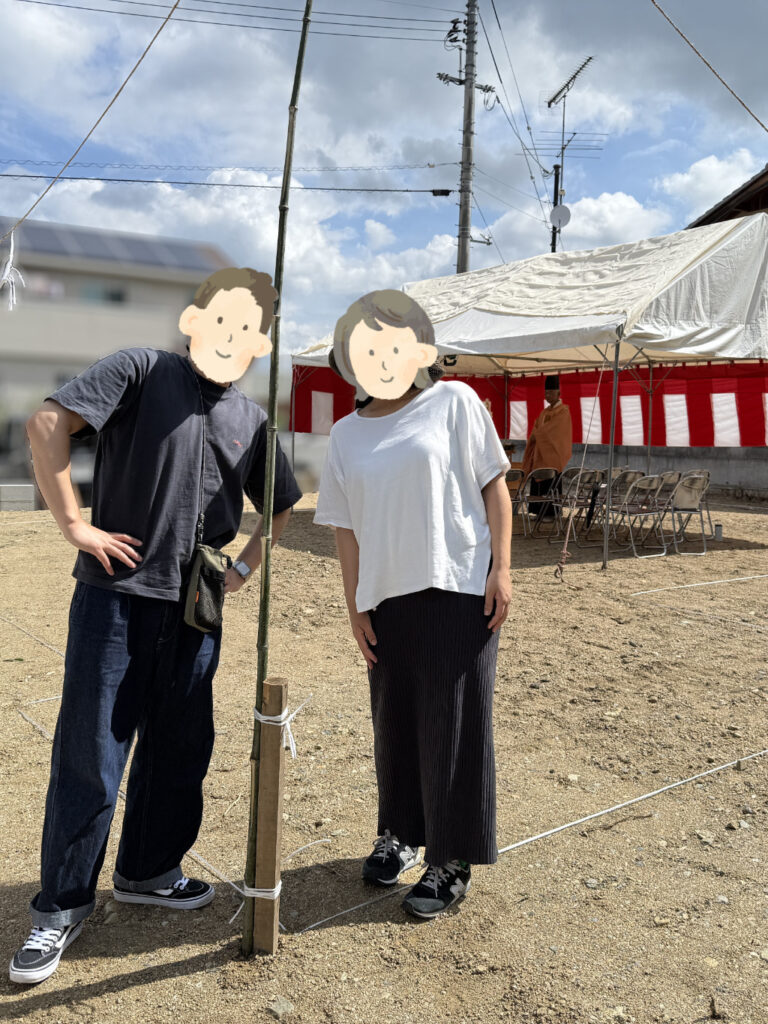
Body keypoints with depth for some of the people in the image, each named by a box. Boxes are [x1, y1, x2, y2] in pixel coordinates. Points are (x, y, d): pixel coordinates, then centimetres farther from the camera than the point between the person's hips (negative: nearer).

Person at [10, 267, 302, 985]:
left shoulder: (251, 421, 10)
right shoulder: (142, 371, -4)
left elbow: (281, 506, 23)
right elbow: (47, 425, -14)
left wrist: (246, 565, 11)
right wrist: (74, 525, -14)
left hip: (195, 608, 5)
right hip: (116, 595, -5)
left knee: (179, 748, 14)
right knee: (89, 752, 3)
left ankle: (146, 870, 35)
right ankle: (62, 906, 20)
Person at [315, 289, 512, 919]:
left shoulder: (454, 402, 0)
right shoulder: (348, 434, 10)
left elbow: (494, 484, 0)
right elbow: (345, 527, 10)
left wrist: (501, 569, -7)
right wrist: (356, 607, 5)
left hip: (459, 589, -3)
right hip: (386, 597, 4)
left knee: (454, 725, 2)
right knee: (394, 723, 13)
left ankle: (453, 863, 17)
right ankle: (399, 833, 35)